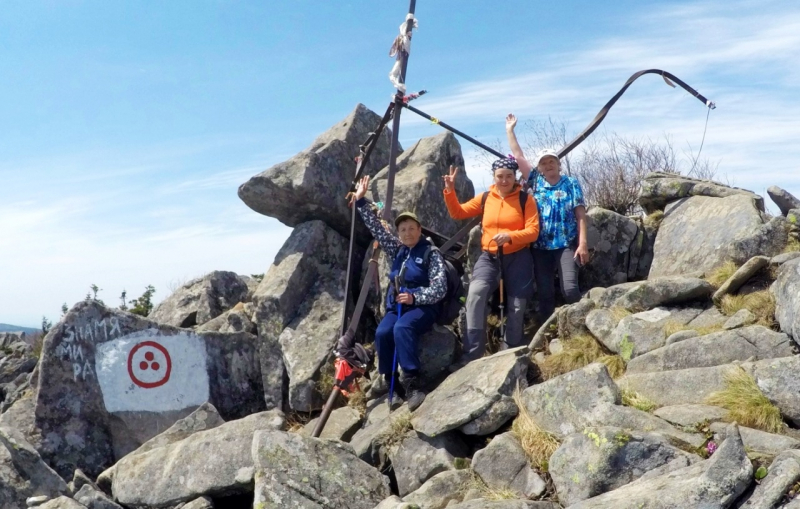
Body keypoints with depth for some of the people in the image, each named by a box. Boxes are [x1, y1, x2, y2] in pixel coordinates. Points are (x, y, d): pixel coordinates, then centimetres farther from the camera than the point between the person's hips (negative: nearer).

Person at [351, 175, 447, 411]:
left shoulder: (431, 253, -4)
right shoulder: (396, 249, 13)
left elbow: (440, 289, -11)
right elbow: (376, 227, 11)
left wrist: (414, 296, -24)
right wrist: (361, 201, 3)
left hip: (423, 308, -5)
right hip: (396, 307, 5)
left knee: (402, 328, -36)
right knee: (382, 333, -26)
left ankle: (412, 385, -38)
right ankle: (389, 382, -15)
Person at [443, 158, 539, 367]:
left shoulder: (525, 199, -2)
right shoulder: (485, 198, 7)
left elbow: (533, 231, -9)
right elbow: (458, 213, 9)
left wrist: (509, 236, -25)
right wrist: (450, 191, -6)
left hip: (518, 257, -1)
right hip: (489, 256, 1)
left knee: (516, 306, 5)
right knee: (475, 292, -25)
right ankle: (472, 353, -25)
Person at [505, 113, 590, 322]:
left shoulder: (571, 184, 3)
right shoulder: (536, 182, 8)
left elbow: (580, 215, -2)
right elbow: (518, 156, 8)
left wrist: (583, 243, -10)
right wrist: (510, 130, 9)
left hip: (566, 244, -2)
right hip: (540, 246, 2)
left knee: (570, 288, -15)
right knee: (545, 292, 4)